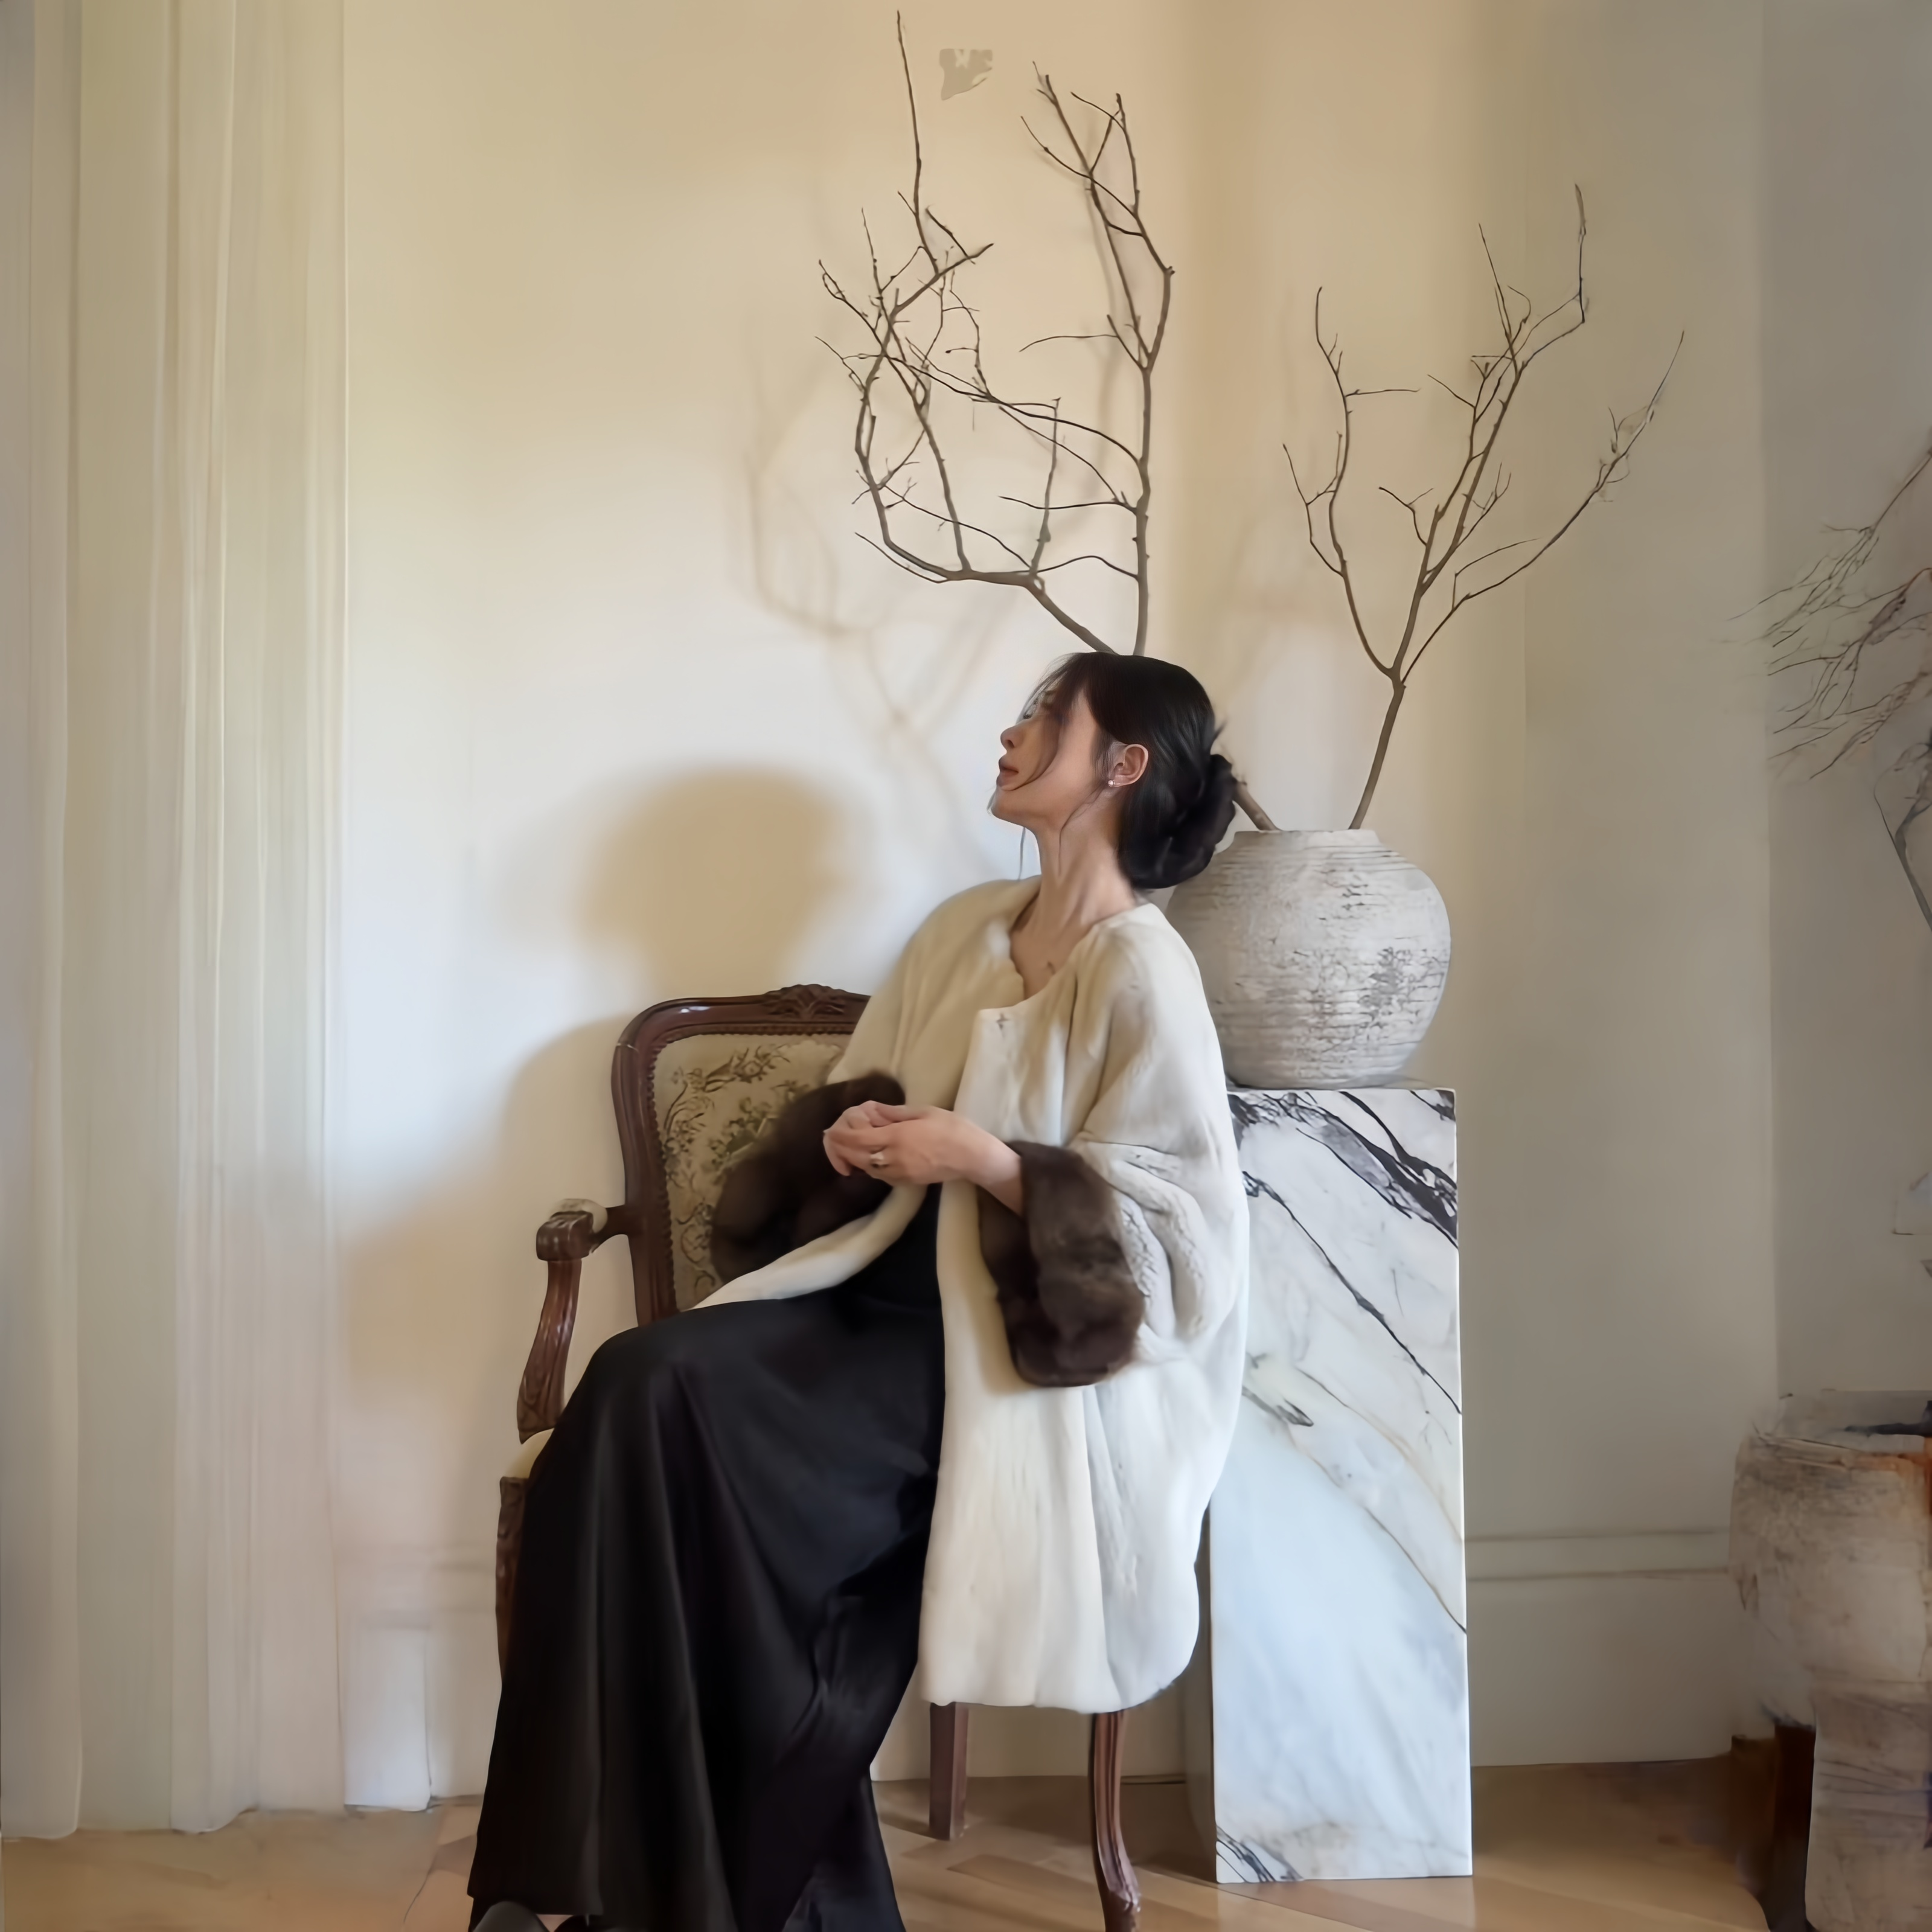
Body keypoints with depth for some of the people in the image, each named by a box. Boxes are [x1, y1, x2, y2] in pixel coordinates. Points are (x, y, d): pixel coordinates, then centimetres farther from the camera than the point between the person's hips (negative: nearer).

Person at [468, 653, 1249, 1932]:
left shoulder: (1143, 975, -10)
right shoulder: (966, 927, 14)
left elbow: (1184, 1241, -14)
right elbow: (862, 1101, 20)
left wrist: (984, 1160, -22)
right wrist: (853, 1130, -4)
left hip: (1018, 1350, -7)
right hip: (891, 1286, 7)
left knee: (710, 1438, -26)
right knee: (645, 1382, -21)